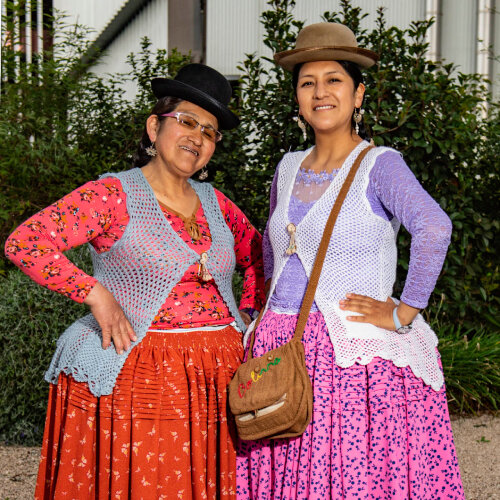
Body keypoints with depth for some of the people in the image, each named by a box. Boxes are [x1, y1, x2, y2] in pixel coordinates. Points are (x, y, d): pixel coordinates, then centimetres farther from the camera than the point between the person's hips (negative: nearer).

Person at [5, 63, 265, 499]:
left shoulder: (215, 203, 12)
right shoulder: (113, 196, -5)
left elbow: (259, 255, 28)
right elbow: (24, 243, -14)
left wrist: (248, 314, 14)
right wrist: (96, 293, -17)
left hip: (214, 380, 5)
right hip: (133, 377, -5)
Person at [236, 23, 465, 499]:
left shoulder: (379, 165, -7)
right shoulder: (288, 167, 12)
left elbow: (433, 227, -24)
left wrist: (403, 313, -21)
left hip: (355, 356, -5)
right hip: (283, 352, 6)